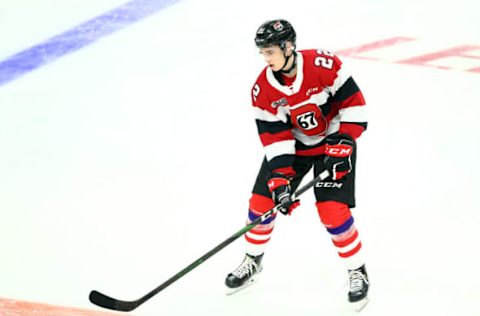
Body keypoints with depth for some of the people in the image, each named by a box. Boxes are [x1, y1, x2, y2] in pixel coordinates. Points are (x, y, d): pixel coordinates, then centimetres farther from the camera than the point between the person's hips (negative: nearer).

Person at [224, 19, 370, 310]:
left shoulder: (323, 65, -27)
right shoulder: (263, 89, -16)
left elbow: (353, 103, -19)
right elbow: (274, 137, -14)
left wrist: (342, 144, -24)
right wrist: (280, 179, -23)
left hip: (333, 142, -4)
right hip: (293, 145, 4)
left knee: (334, 212, -14)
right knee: (262, 201, 1)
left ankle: (358, 272, 6)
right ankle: (252, 262, 26)